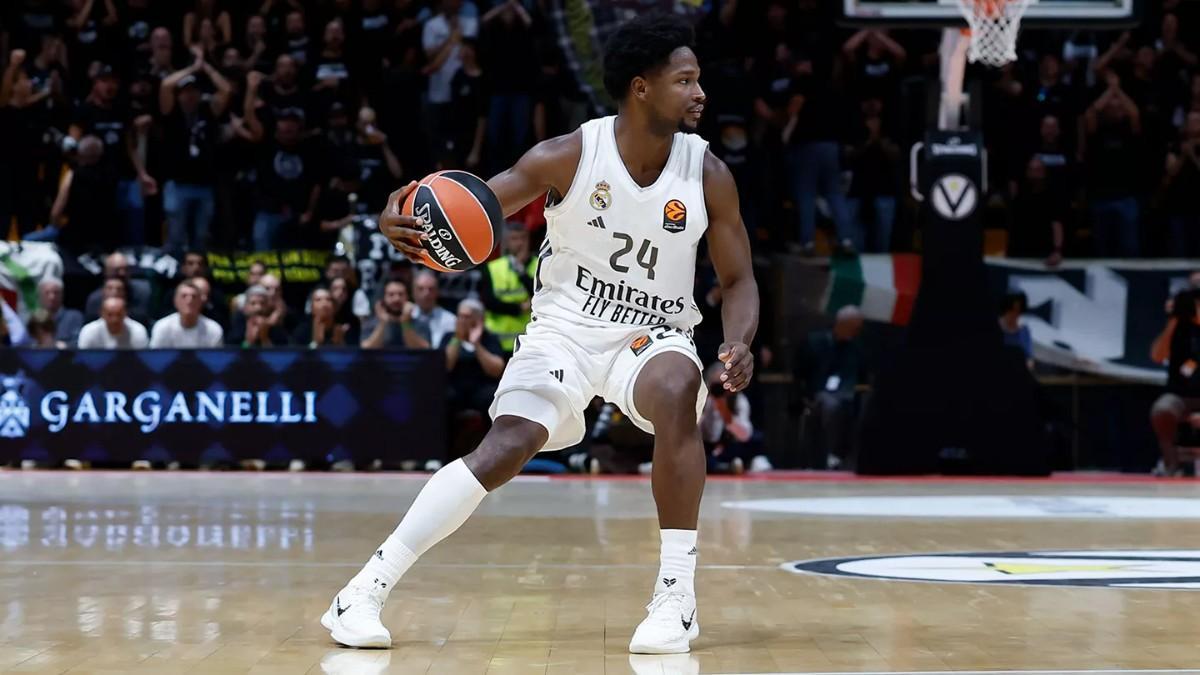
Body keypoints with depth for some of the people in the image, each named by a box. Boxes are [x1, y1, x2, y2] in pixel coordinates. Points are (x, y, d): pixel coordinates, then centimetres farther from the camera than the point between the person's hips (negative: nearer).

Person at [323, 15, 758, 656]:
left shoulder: (709, 175, -7)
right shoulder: (568, 156, -13)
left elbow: (737, 279, 1)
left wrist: (740, 343, -21)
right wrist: (401, 221, -34)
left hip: (653, 333, 1)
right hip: (565, 327, -1)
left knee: (678, 388, -34)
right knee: (507, 445, -23)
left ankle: (677, 596, -26)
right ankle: (364, 591, -15)